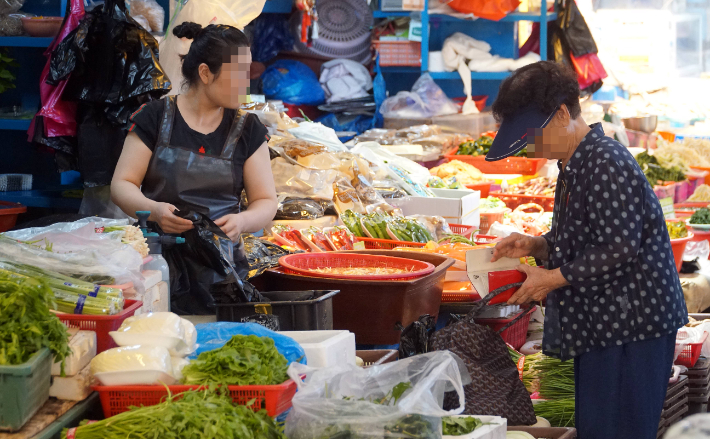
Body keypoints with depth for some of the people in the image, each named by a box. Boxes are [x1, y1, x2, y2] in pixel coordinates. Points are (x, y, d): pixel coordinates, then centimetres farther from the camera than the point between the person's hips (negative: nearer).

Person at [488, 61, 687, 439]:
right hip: (597, 325, 10)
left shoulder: (607, 163, -18)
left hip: (632, 325, -10)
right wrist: (536, 245, 7)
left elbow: (619, 249, -23)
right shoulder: (573, 167, 15)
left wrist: (552, 279, -16)